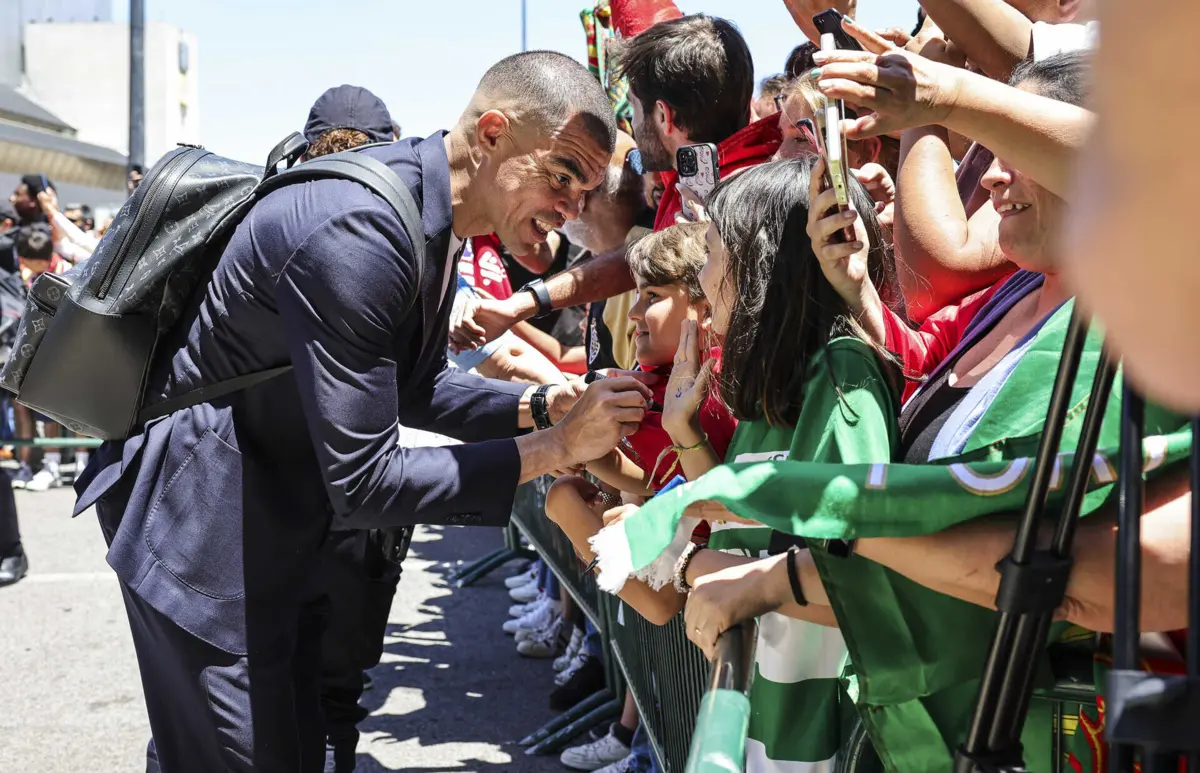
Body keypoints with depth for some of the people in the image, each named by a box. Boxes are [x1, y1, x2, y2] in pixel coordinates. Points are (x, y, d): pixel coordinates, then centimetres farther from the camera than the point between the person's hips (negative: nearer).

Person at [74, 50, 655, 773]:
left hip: (276, 514, 10)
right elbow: (364, 484, -28)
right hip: (200, 514, -10)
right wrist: (557, 447, -24)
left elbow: (416, 387, 13)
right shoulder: (357, 232, -31)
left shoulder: (432, 216, 0)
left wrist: (543, 404, -3)